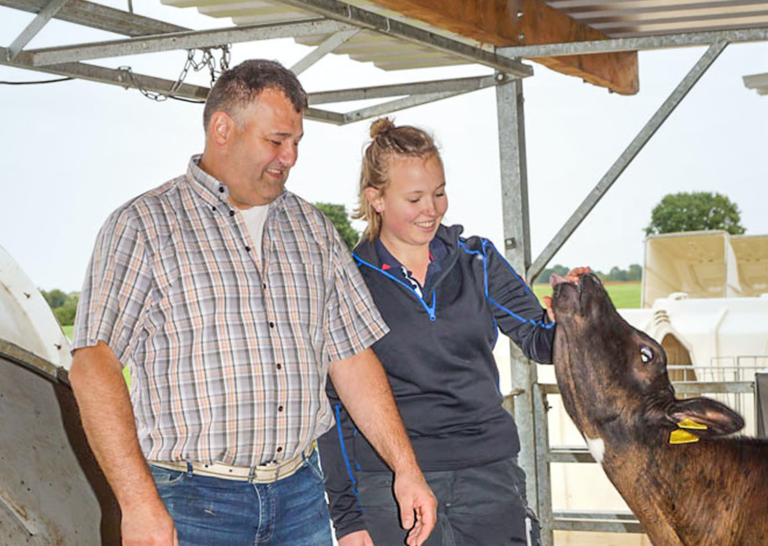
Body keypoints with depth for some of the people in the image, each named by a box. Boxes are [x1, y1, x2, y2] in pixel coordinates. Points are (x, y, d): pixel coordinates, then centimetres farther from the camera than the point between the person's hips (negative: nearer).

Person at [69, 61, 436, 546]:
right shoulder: (143, 226, -4)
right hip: (192, 501, -4)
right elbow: (94, 365, -11)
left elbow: (351, 356, 14)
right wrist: (139, 503, -19)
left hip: (301, 494, 5)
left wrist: (405, 467, 6)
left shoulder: (313, 229, 13)